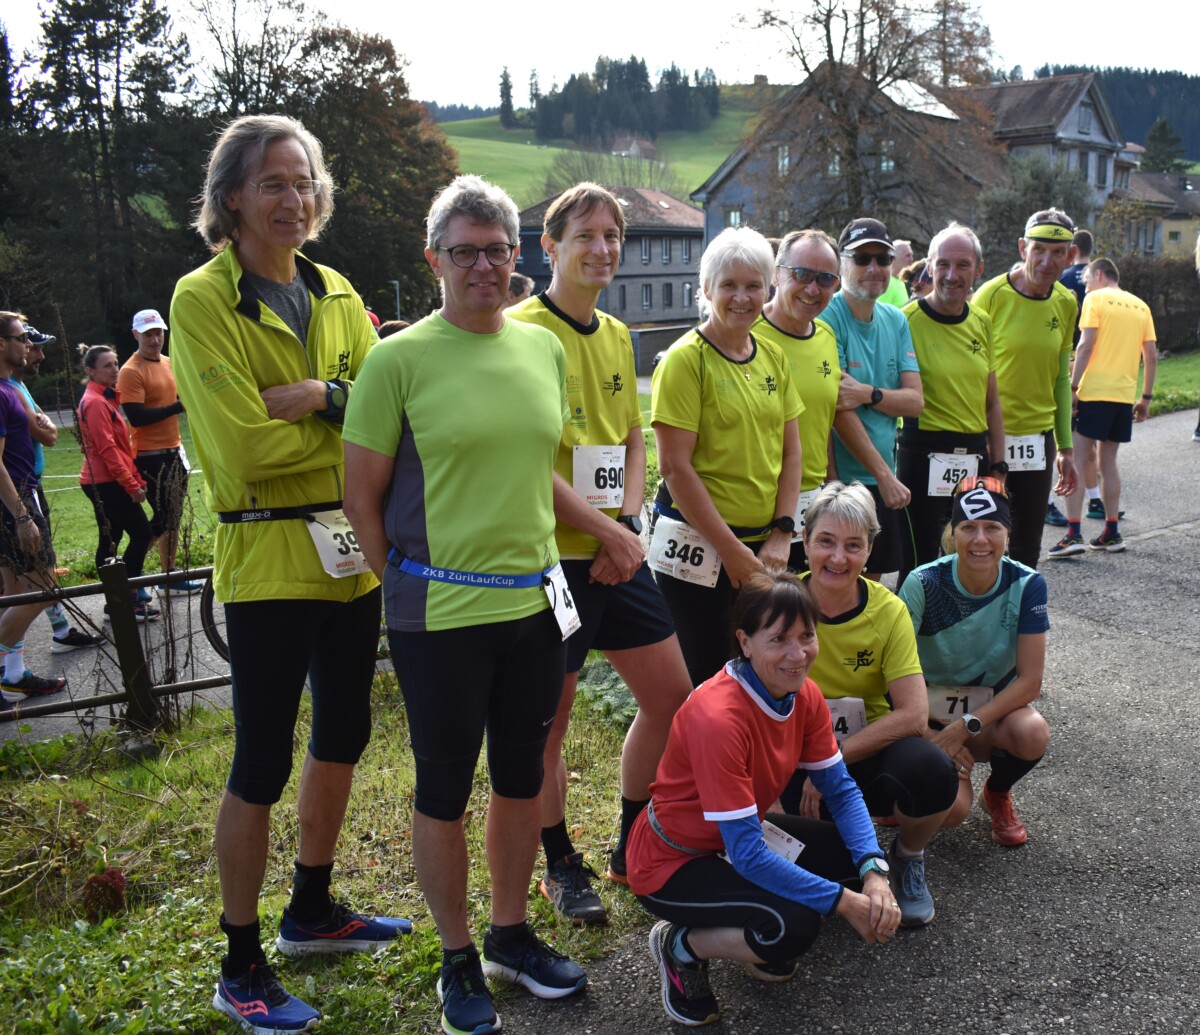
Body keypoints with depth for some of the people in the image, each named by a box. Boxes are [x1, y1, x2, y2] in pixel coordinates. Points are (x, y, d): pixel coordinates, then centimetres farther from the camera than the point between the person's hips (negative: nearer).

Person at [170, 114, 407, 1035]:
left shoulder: (336, 294, 10)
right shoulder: (203, 299, -9)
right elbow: (240, 447, -18)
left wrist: (312, 396, -17)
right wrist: (344, 416, -9)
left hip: (353, 552, 7)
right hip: (268, 560, -7)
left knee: (343, 735, 18)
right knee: (263, 765, 0)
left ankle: (312, 911, 39)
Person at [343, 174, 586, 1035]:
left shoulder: (544, 349, 6)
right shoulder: (399, 359, -10)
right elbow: (363, 496, -6)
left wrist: (541, 560, 13)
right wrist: (406, 584, -5)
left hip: (535, 602, 5)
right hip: (440, 614, -5)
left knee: (522, 777, 16)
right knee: (445, 789, 9)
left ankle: (512, 934, 36)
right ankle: (458, 959, 28)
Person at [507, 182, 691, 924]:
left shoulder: (617, 335, 12)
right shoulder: (523, 331, -12)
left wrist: (630, 525, -2)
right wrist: (608, 530, -15)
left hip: (620, 553, 8)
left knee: (673, 698, 12)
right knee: (547, 727, 6)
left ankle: (631, 849, 31)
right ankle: (562, 867, 28)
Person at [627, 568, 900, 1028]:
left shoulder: (804, 695, -9)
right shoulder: (718, 717, -34)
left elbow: (841, 790, -4)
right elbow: (747, 853, -32)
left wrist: (874, 873, -21)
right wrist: (844, 902, -28)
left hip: (742, 836, 8)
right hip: (672, 863, -8)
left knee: (856, 855, -4)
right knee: (795, 924, -28)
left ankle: (767, 947, 13)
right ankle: (681, 945, -1)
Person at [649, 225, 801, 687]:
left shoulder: (774, 357, 8)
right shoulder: (686, 359, -10)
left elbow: (790, 450, 11)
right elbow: (675, 466, -13)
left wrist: (782, 533, -1)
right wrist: (731, 550, -12)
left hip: (764, 547, 6)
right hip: (697, 546, -6)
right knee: (704, 676, 3)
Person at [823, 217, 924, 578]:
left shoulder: (896, 321, 8)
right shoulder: (827, 316, -12)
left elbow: (915, 400, 2)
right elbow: (837, 409, -17)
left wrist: (868, 394, -19)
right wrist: (885, 475, -15)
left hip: (884, 480, 6)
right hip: (841, 478, -6)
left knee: (871, 579, 14)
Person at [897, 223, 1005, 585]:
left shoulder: (982, 323, 9)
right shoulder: (908, 320, -10)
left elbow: (991, 402, 15)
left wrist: (998, 465, 13)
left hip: (975, 458, 6)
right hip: (924, 459, -6)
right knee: (920, 565, -1)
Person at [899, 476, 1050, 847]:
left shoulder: (1026, 585, -15)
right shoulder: (924, 584, -20)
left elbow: (1030, 680, -15)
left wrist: (966, 726, -24)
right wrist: (931, 740, -21)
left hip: (993, 705, 2)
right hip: (930, 708, -2)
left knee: (1033, 732, -32)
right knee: (950, 809, -26)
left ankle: (997, 793, 2)